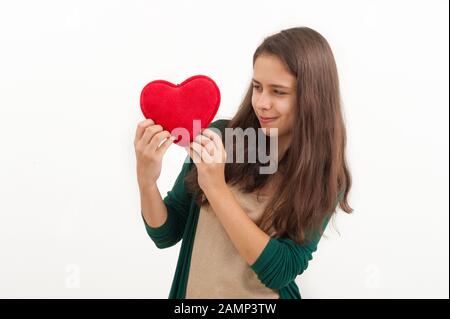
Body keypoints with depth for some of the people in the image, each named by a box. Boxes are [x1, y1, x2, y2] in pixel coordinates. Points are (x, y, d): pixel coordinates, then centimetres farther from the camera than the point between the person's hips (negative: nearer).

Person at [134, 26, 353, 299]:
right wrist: (146, 180, -25)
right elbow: (165, 234, -7)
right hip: (191, 292, 1)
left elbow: (280, 272, -22)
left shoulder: (325, 177, -14)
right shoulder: (219, 138, -13)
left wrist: (215, 188, -28)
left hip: (261, 296, -1)